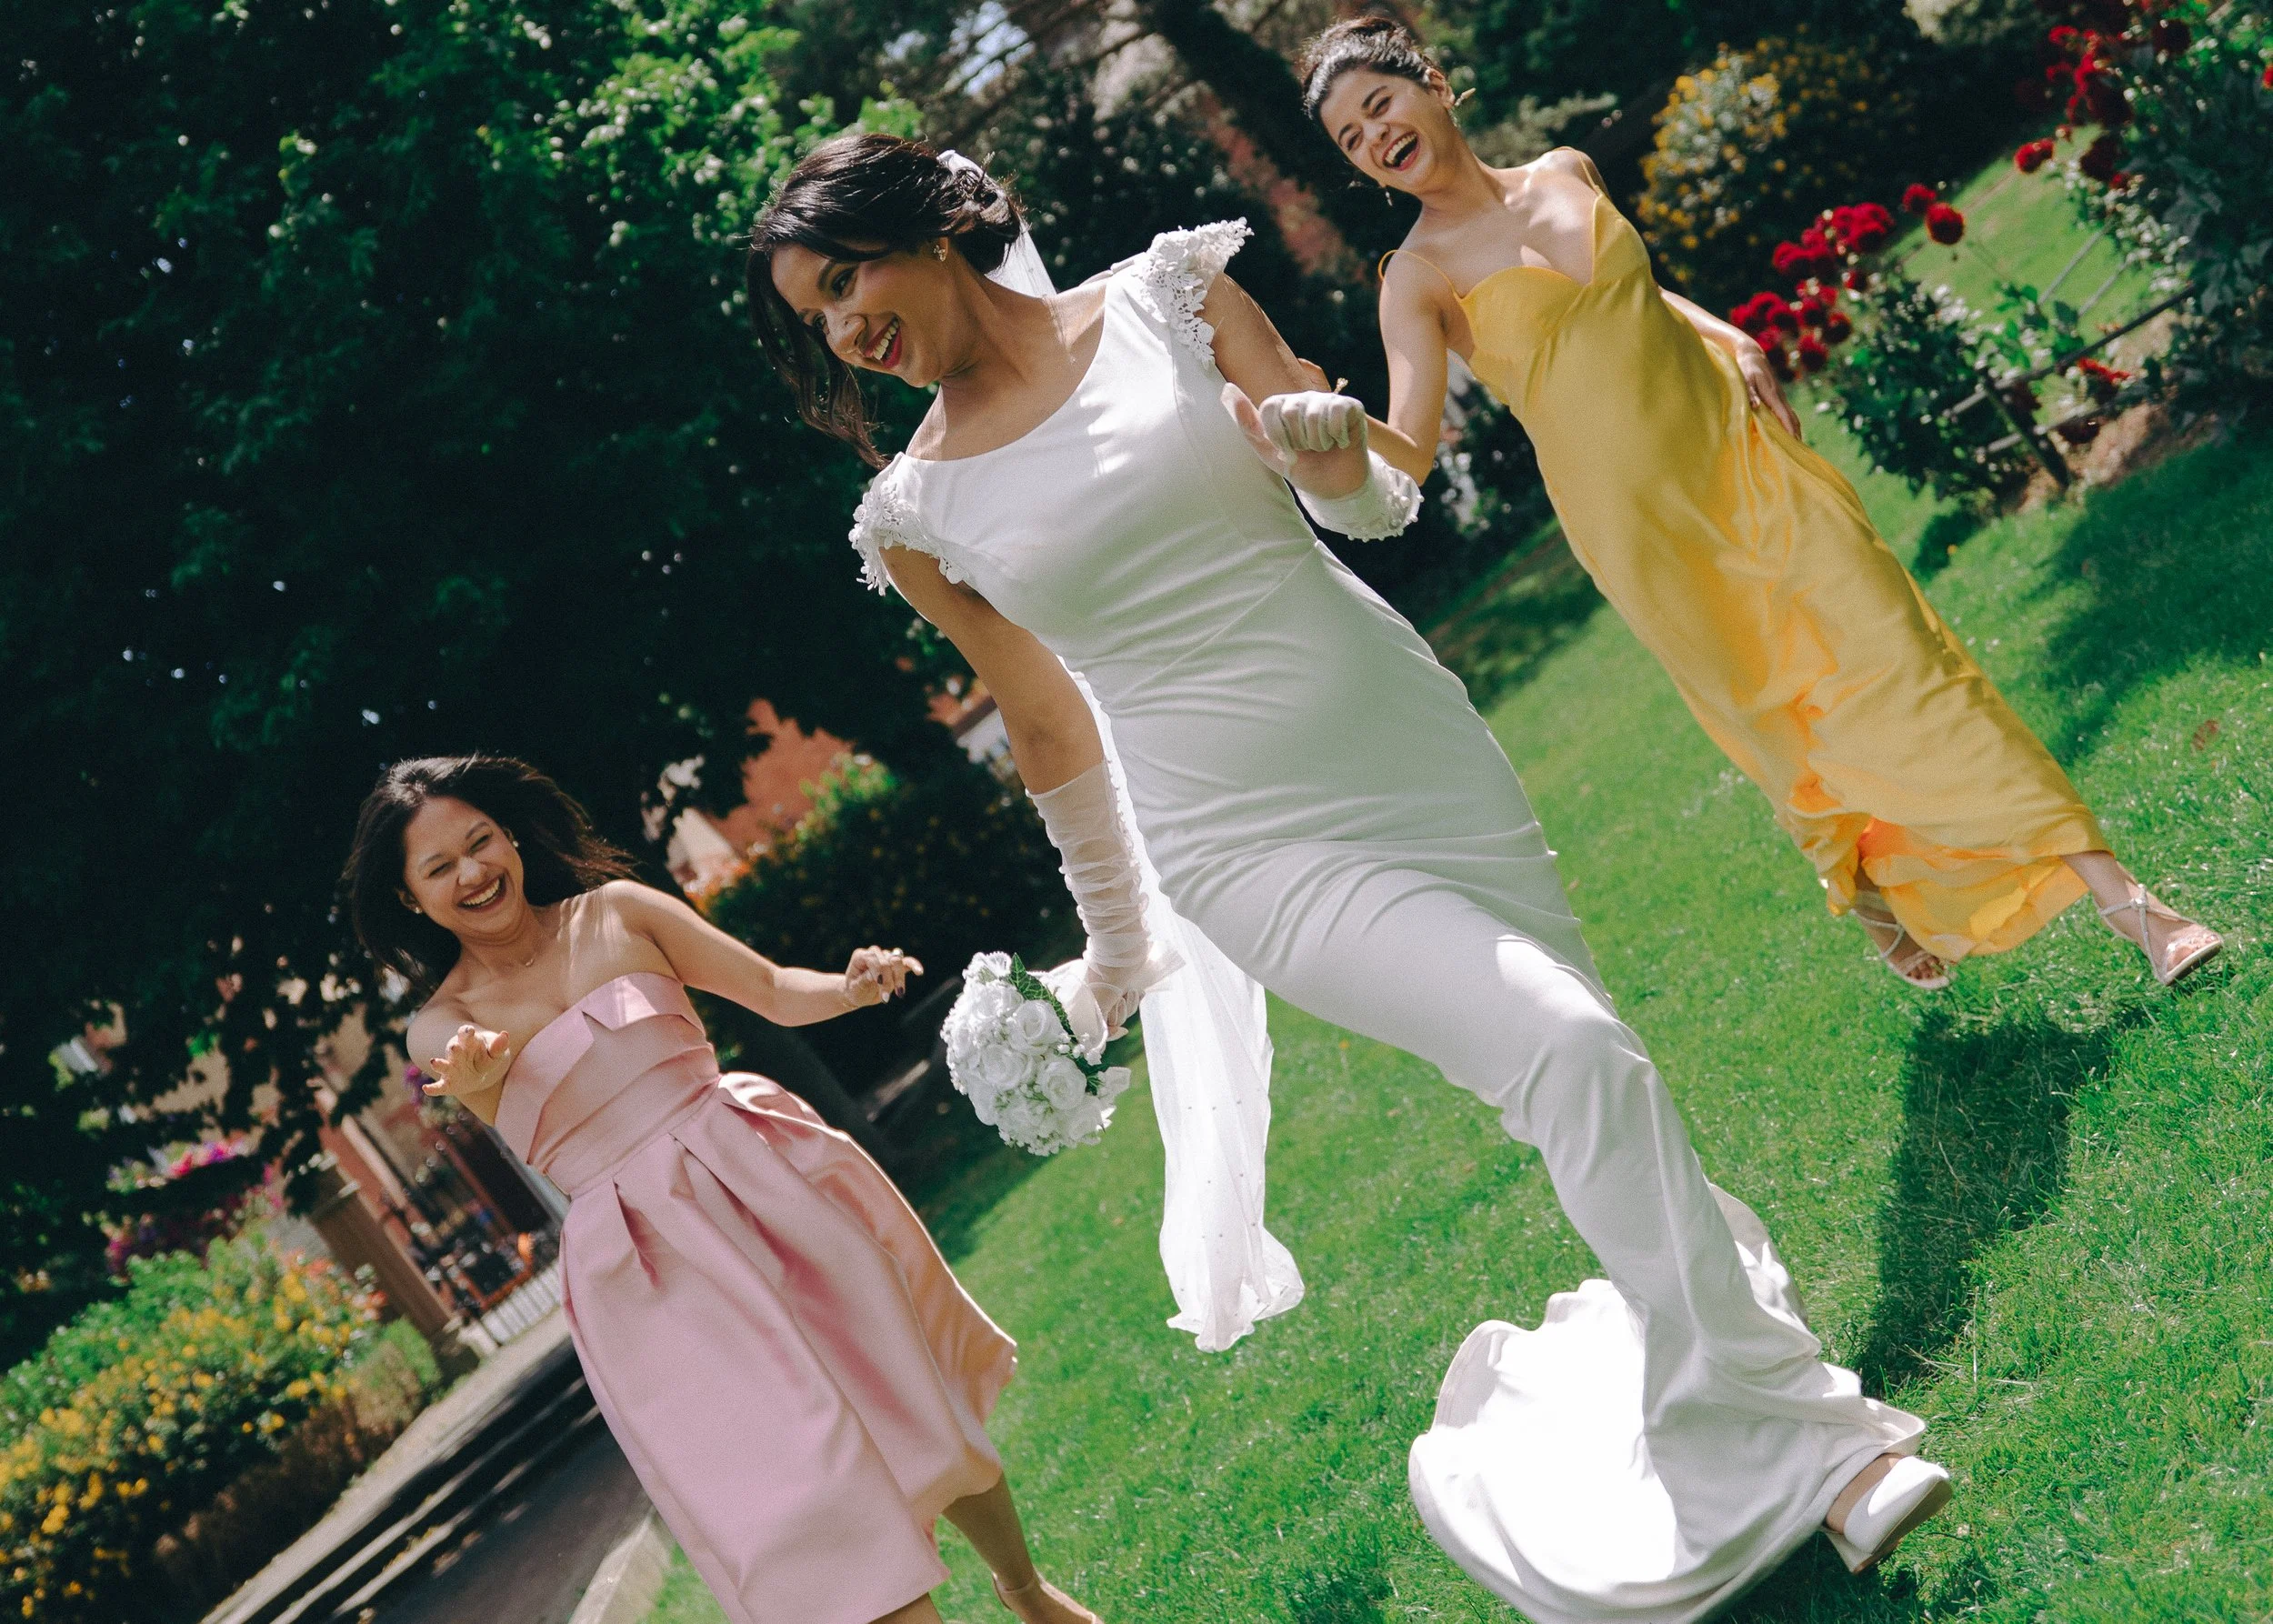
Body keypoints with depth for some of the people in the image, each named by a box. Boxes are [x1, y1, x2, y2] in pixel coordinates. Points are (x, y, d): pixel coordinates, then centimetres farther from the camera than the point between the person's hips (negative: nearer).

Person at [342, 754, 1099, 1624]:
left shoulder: (617, 911, 2)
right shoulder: (441, 1023, 0)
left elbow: (773, 989, 2)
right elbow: (514, 1119, -22)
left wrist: (850, 988, -20)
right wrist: (474, 1077, -46)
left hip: (769, 1185, 2)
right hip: (657, 1269, -1)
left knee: (918, 1410, 9)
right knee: (813, 1519, -7)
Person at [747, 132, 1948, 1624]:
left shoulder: (1168, 296, -1)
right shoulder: (918, 518, -1)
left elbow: (1379, 506, 3)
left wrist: (1334, 447, -20)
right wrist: (1113, 936, 18)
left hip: (1411, 744, 3)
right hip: (1249, 840, -3)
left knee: (1599, 1064, 8)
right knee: (1569, 1056, -18)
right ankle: (1786, 1432, -4)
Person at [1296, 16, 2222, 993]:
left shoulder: (1566, 173, 6)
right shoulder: (1418, 278, -8)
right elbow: (1405, 452, -20)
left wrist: (1726, 336, 7)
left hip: (1741, 453, 3)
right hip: (1640, 523, -3)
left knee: (1898, 653, -2)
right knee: (1782, 722, 7)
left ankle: (2117, 895, 1)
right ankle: (1880, 904, 34)